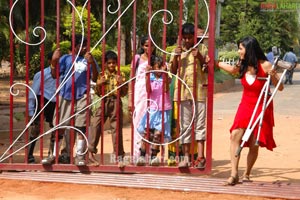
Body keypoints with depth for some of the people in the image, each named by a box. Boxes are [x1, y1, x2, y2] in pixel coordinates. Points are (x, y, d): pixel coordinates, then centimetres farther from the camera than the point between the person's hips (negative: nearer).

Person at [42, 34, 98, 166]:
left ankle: (79, 155, 7)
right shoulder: (66, 58, 5)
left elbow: (95, 78, -1)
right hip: (65, 96, 1)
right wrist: (54, 61, -12)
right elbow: (54, 75, 3)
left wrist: (92, 63, -15)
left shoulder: (88, 59, 6)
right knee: (59, 126, 5)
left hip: (82, 97, -1)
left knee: (81, 127, -1)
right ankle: (54, 154, 15)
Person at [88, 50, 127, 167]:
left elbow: (124, 93, 4)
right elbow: (98, 93, 7)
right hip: (102, 102, 0)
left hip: (116, 103, 0)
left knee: (117, 129, 0)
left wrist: (121, 83, -12)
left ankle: (119, 156, 5)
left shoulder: (121, 75, 6)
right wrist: (98, 84, -12)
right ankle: (90, 152, 2)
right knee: (95, 126, -6)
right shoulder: (101, 75, 6)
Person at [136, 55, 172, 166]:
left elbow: (166, 89, -19)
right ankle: (142, 156, 0)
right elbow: (148, 90, -13)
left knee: (157, 133, -6)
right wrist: (147, 75, -19)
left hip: (163, 110, -1)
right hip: (152, 109, 1)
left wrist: (165, 73, -26)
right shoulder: (150, 78, 3)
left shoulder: (165, 77, 0)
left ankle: (154, 156, 5)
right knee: (146, 133, -4)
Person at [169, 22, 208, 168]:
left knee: (200, 124, -3)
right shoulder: (178, 51, 11)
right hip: (183, 92, 2)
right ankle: (186, 157, 6)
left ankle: (200, 157, -2)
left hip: (199, 91, -2)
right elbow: (173, 71, 6)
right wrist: (176, 57, -9)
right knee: (184, 125, 3)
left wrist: (200, 58, -15)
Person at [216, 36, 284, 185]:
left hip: (262, 108, -3)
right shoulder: (242, 66, -3)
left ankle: (246, 174, 21)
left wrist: (273, 76, -30)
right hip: (246, 105, 3)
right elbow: (232, 69, 21)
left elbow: (280, 88, -12)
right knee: (235, 135, -17)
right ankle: (234, 174, -18)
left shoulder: (265, 65, -16)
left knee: (254, 144, 0)